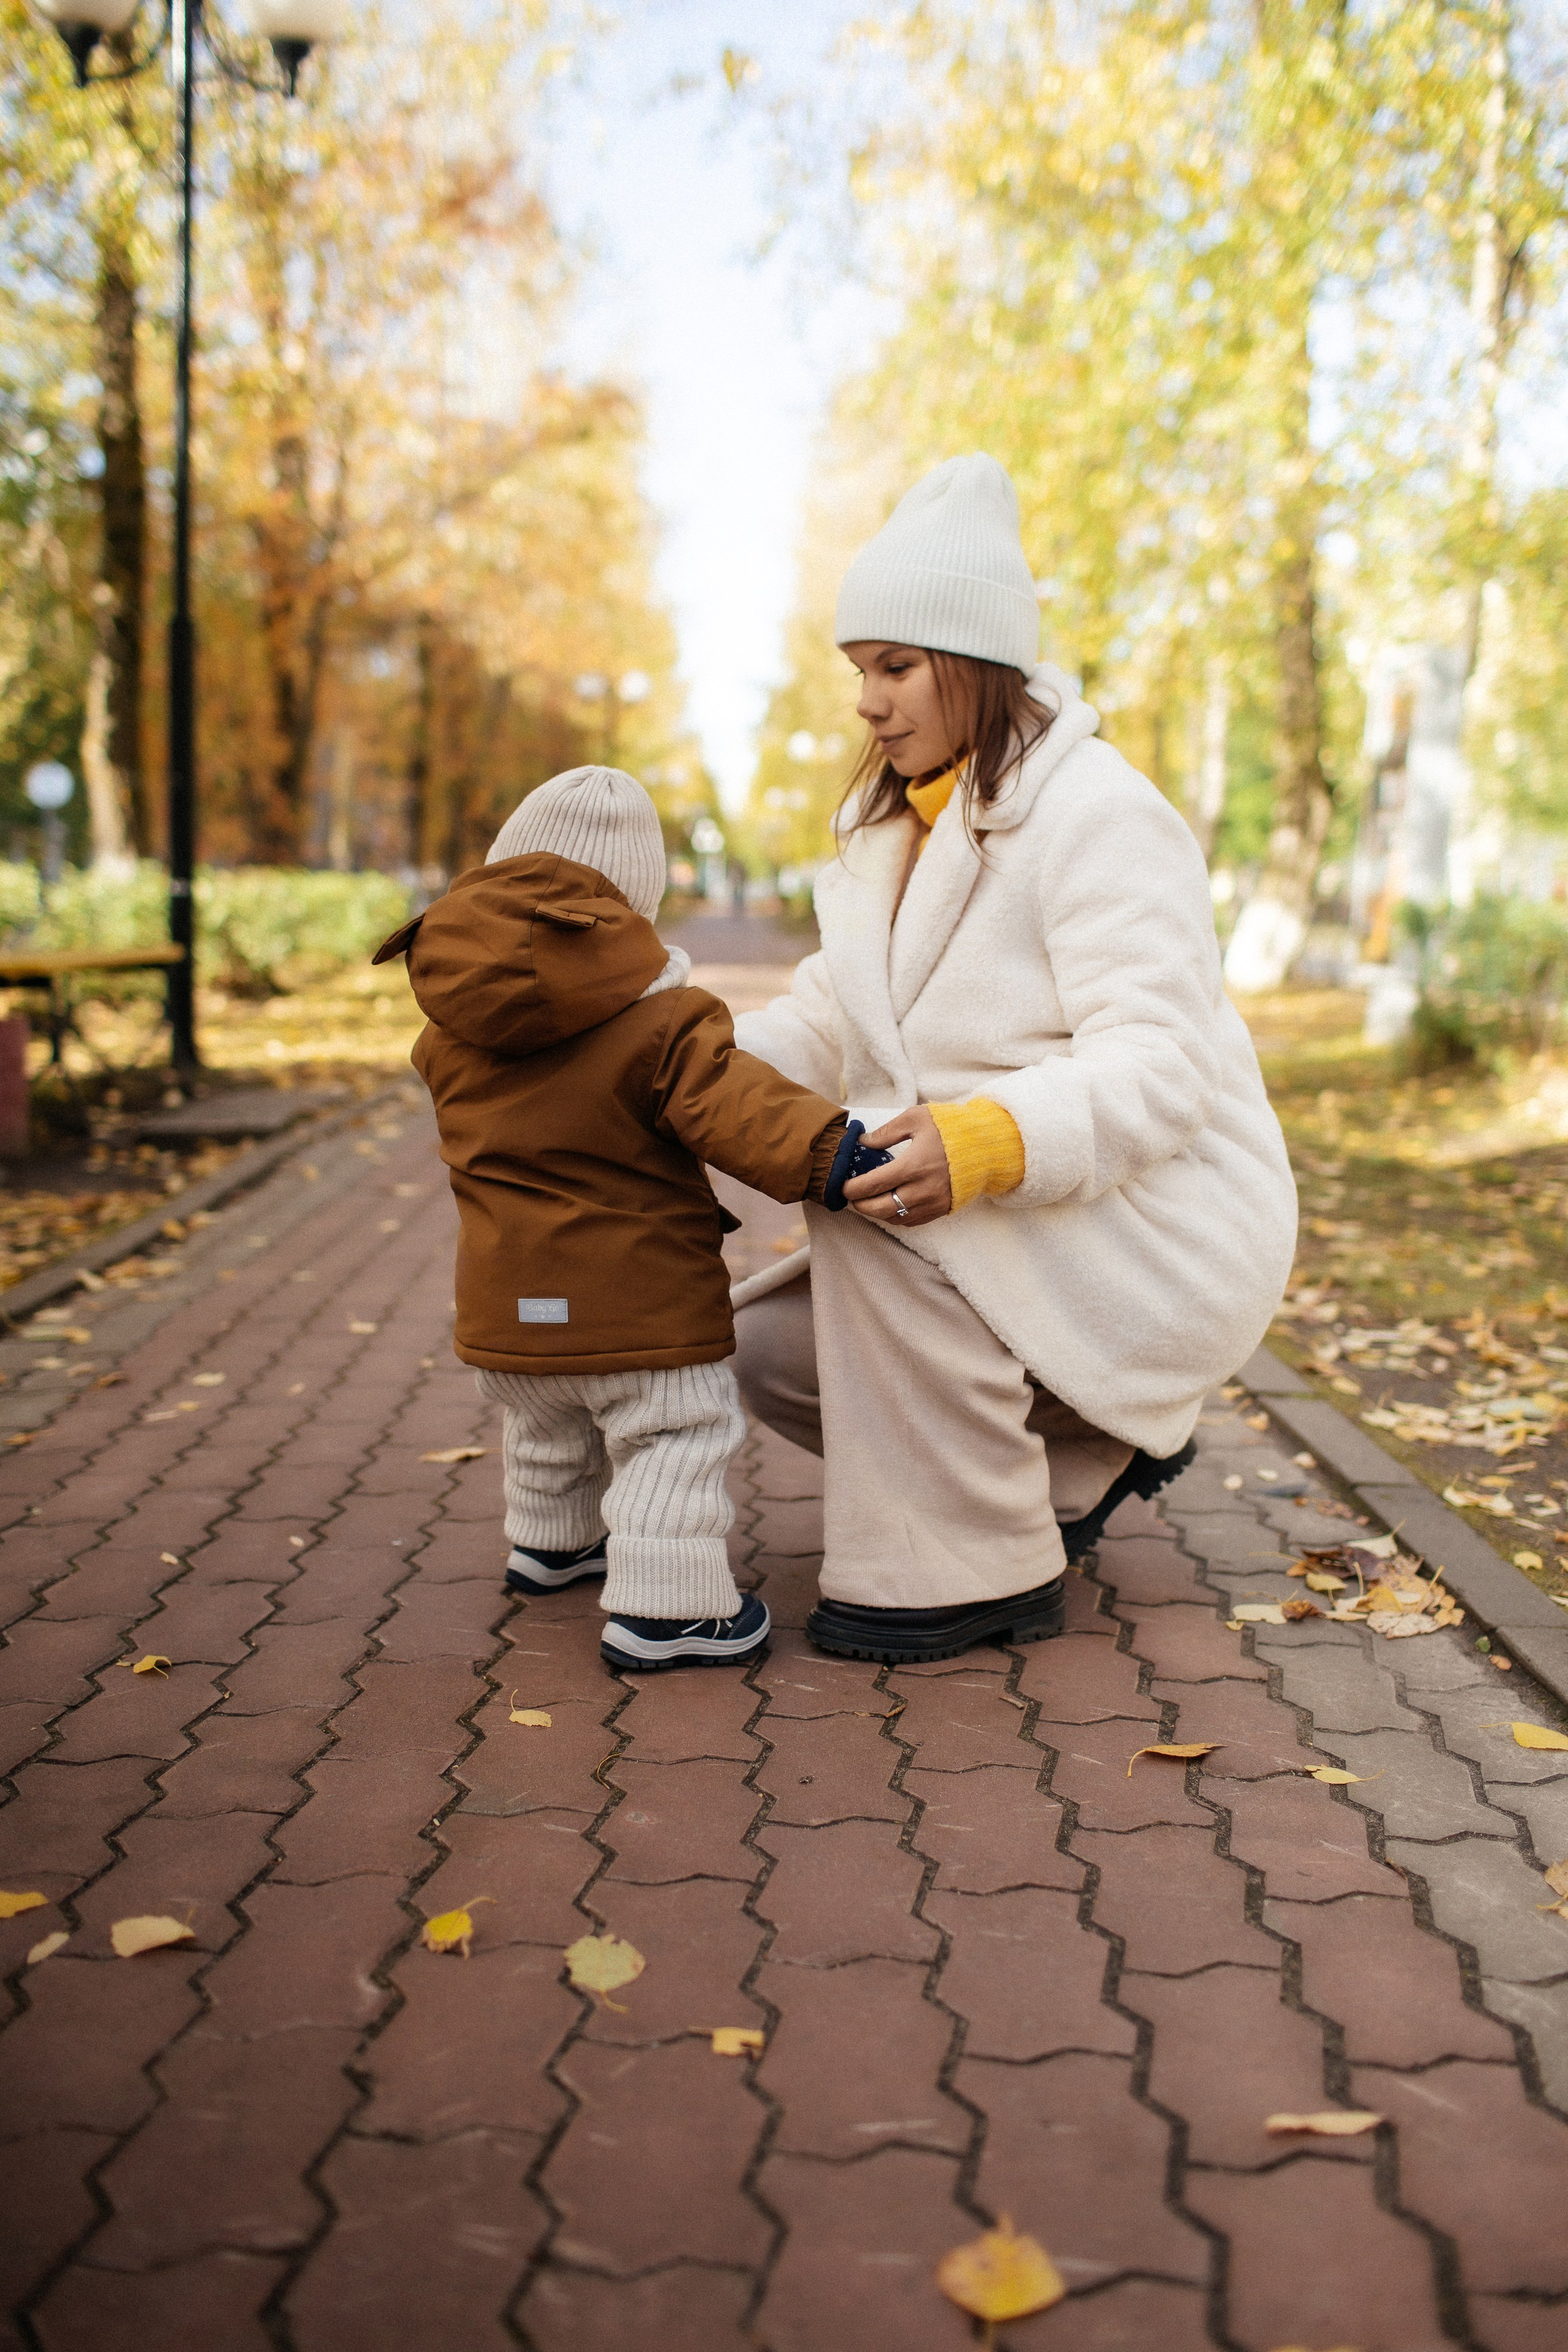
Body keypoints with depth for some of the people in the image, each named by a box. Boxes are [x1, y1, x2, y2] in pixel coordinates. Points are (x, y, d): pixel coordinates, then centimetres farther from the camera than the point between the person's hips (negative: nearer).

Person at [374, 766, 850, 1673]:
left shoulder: (453, 1029, 4)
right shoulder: (658, 1019, -16)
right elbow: (730, 1104, -28)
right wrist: (828, 1149, -36)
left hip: (508, 1297, 7)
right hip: (637, 1293, -7)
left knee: (550, 1429, 28)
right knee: (677, 1433, 2)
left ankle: (550, 1544, 48)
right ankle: (664, 1607, -3)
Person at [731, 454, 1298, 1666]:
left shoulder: (1100, 815, -17)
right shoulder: (897, 825, 12)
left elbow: (1155, 1066, -27)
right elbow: (829, 1021, 7)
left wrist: (987, 1143, -45)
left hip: (1158, 1240, -9)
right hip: (1021, 1246, 9)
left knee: (872, 1215, -30)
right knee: (764, 1349, 1)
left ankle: (976, 1571, -16)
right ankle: (1087, 1448, 15)